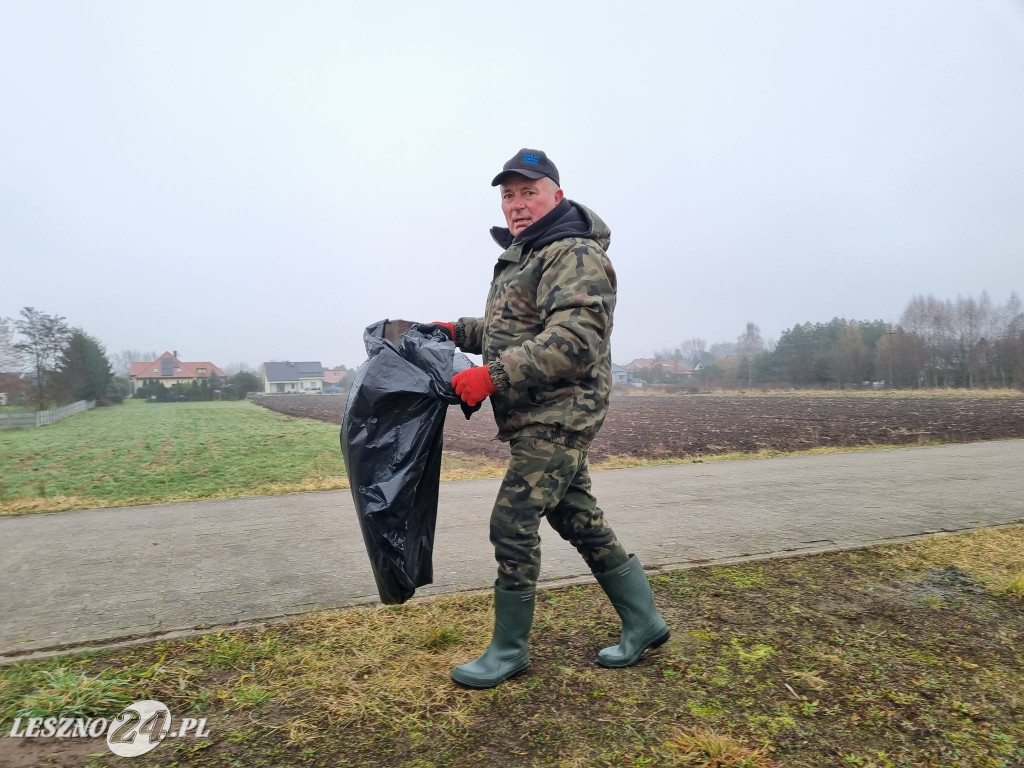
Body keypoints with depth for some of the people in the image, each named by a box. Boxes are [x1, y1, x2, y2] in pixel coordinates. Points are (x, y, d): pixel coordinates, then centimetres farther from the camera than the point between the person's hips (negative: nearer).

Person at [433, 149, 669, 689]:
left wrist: (493, 375, -27)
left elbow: (573, 341, -24)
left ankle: (508, 649, 11)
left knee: (512, 524, -7)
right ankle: (643, 623, 27)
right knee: (580, 520, 13)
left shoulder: (575, 255, -12)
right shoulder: (521, 256, 20)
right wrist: (458, 330, 15)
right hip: (539, 419, 10)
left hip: (557, 417, -10)